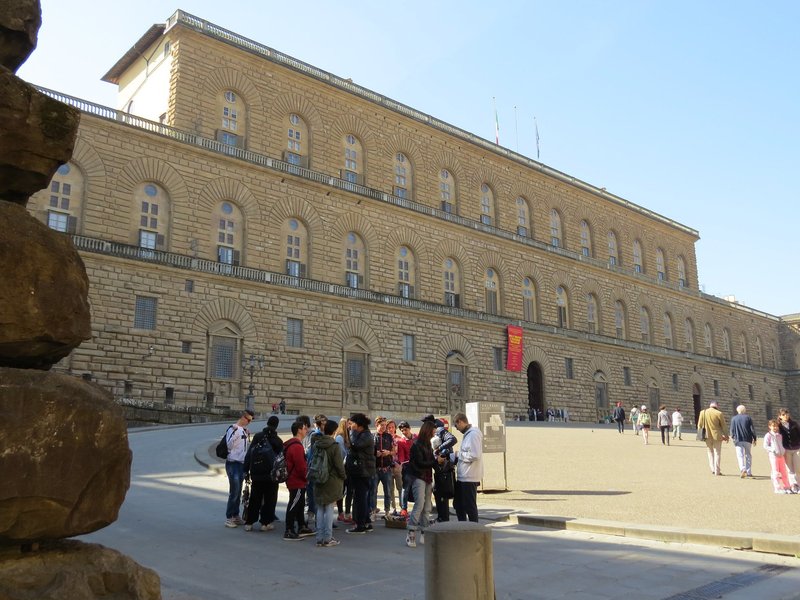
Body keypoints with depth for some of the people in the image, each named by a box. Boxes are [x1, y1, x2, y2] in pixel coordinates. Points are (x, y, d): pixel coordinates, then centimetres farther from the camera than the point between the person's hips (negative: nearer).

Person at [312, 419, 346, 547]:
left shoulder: (316, 445, 3)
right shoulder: (334, 446, -14)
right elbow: (339, 464, -12)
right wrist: (343, 477, 3)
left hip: (318, 481, 5)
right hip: (332, 481, -5)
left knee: (320, 509, 11)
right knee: (329, 509, 1)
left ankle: (320, 538, 15)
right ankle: (327, 538, 4)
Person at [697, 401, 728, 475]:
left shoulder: (702, 413, 1)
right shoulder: (719, 413, -9)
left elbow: (699, 425, 5)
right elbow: (724, 425, -1)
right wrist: (726, 435, 11)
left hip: (707, 436, 3)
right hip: (717, 436, -3)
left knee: (710, 452, 17)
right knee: (717, 453, 7)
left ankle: (712, 469, 11)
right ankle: (717, 471, 7)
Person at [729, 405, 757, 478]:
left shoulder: (734, 419, 1)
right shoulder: (748, 417, 2)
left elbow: (732, 430, 2)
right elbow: (752, 429, 0)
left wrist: (733, 437, 16)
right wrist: (754, 438, 8)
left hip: (738, 440, -1)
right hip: (748, 439, 2)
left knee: (740, 455, -3)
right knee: (748, 455, 13)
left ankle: (743, 469, -26)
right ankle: (749, 472, 16)